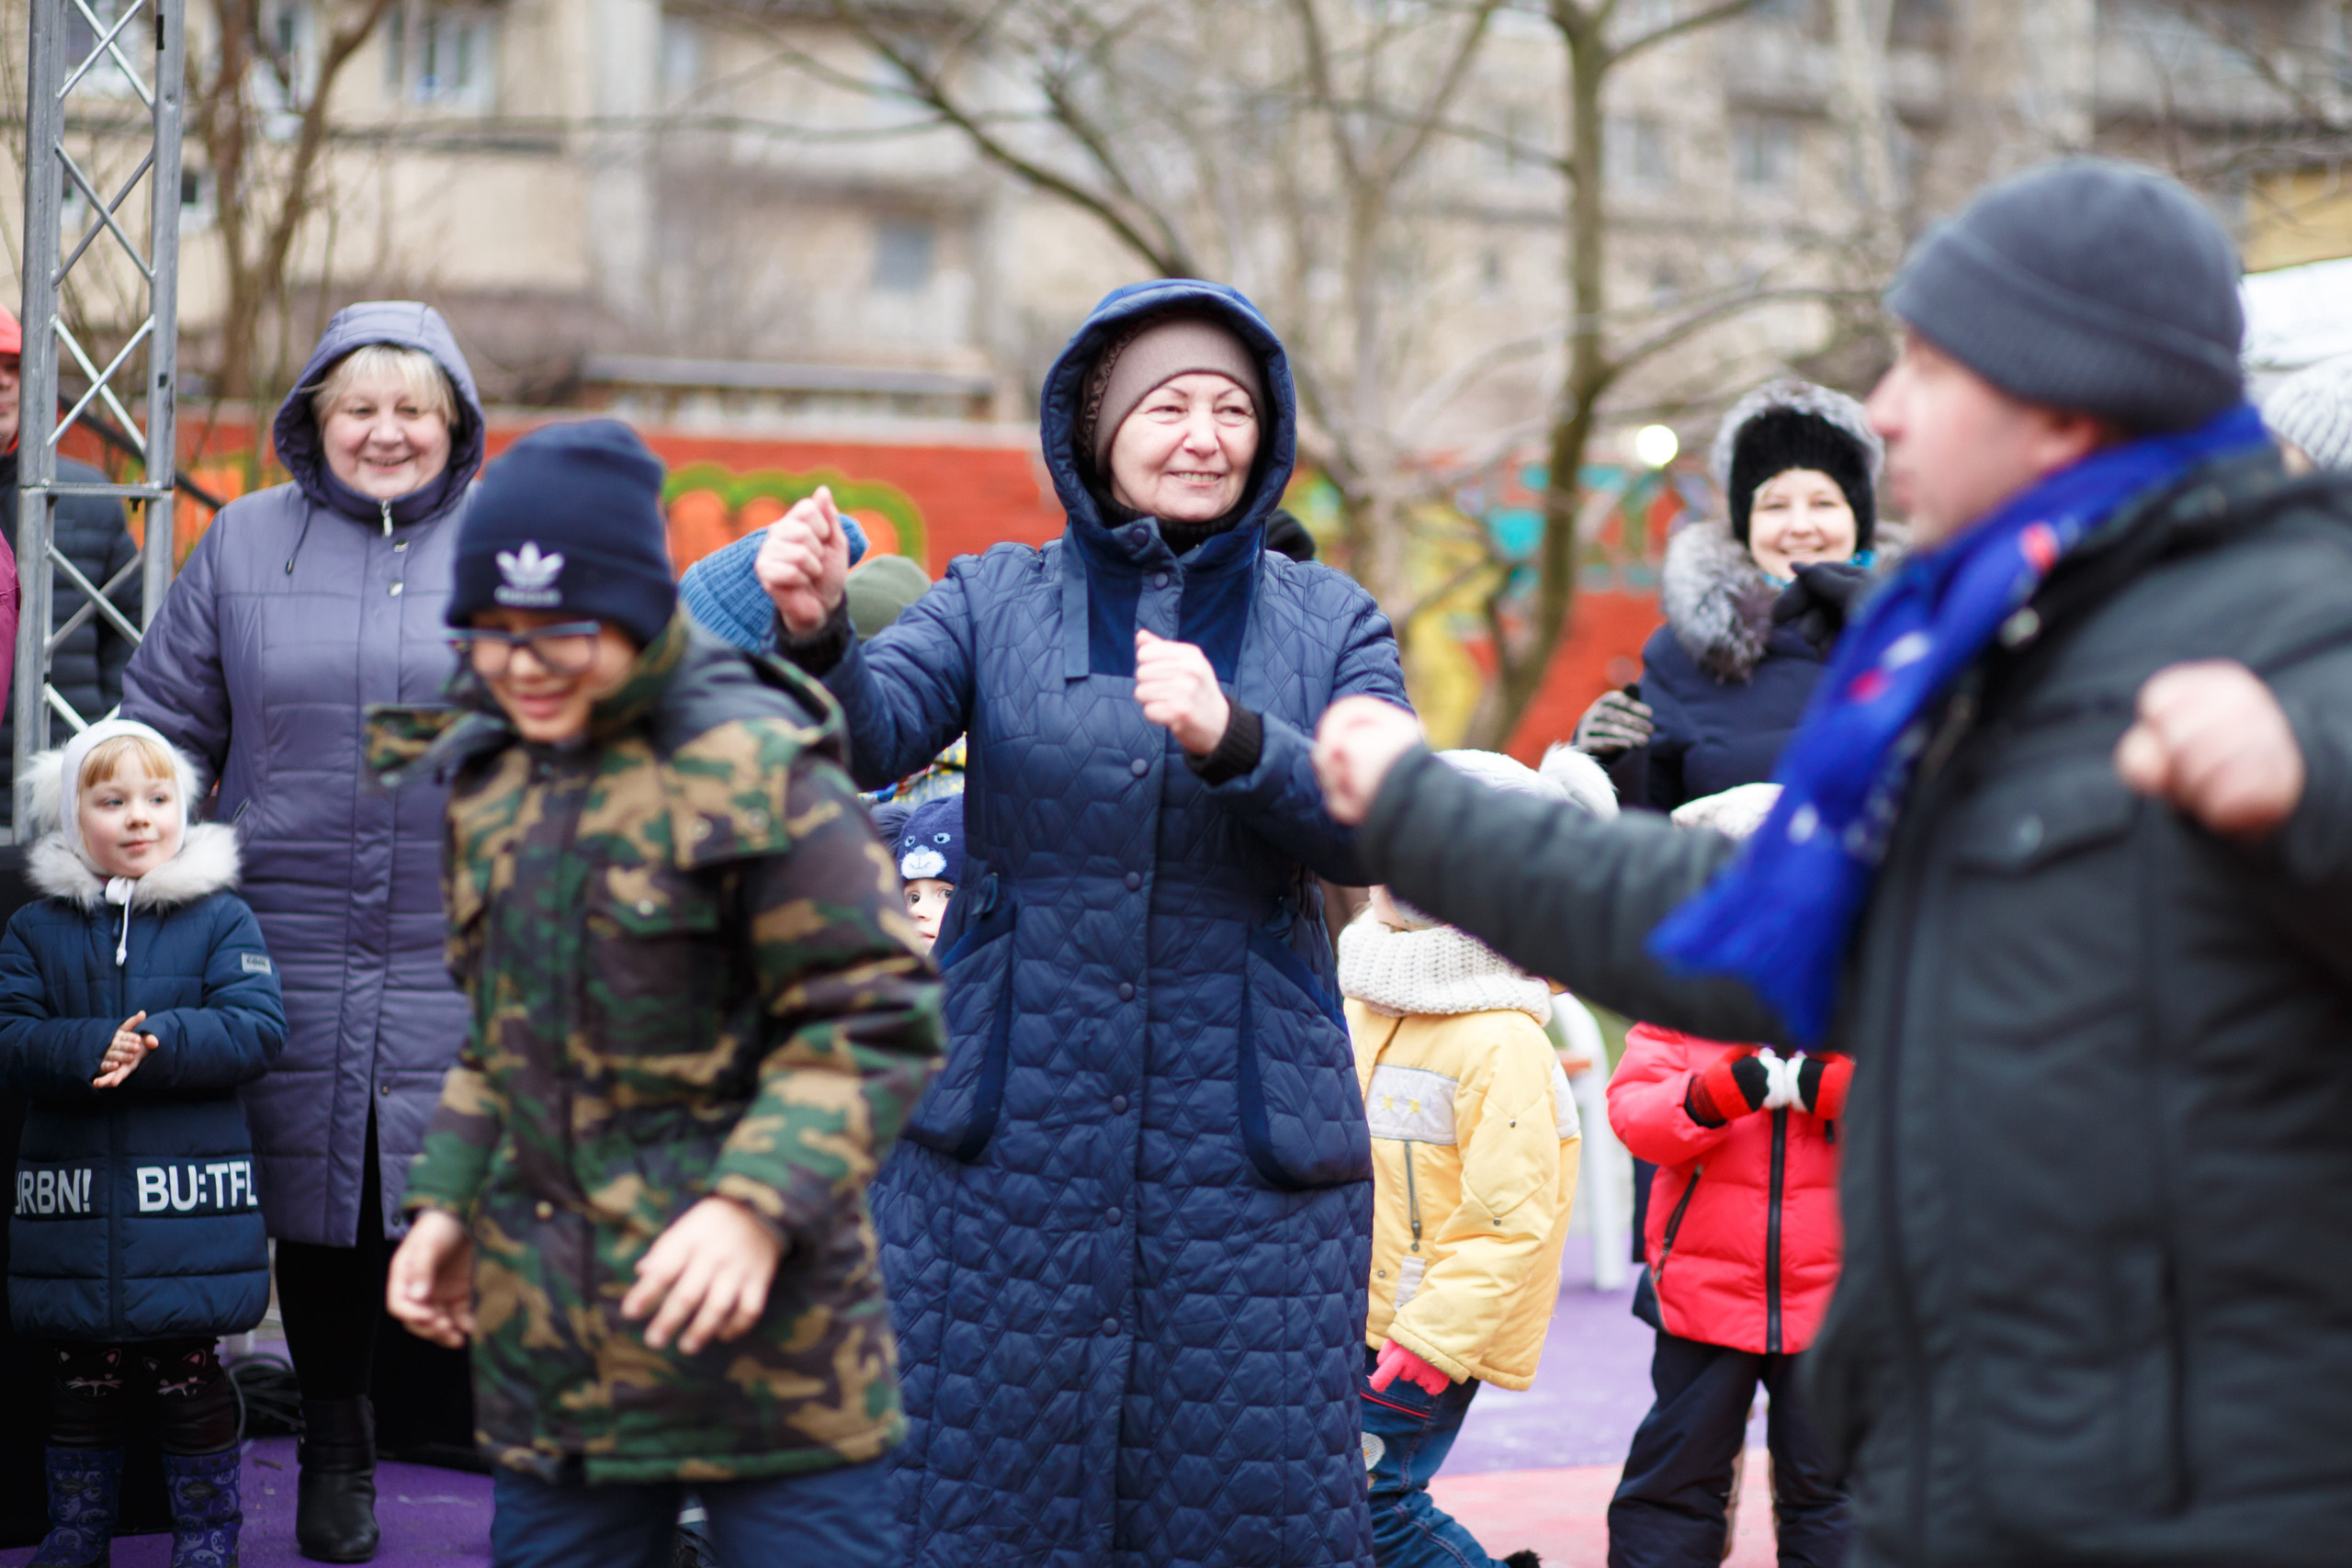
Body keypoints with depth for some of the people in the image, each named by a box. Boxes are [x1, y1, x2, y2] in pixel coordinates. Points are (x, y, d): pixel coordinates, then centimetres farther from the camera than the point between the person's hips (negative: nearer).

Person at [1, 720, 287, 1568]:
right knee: (83, 1384, 11)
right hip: (73, 1205, 2)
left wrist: (157, 1048, -21)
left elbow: (257, 1028, -9)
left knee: (189, 1379, 4)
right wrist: (92, 1051, -22)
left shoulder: (221, 919, 1)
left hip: (187, 1202, -2)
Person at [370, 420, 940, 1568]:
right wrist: (447, 1201, 11)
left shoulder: (755, 764, -11)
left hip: (759, 1334, -6)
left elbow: (877, 1020, -13)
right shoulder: (488, 773, 11)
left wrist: (757, 1202, -24)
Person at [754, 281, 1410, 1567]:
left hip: (1246, 1142, 0)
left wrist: (1232, 740, -23)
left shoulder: (1329, 624, 8)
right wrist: (818, 632, -30)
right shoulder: (997, 601, 7)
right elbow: (873, 740, -10)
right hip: (1010, 1133, 0)